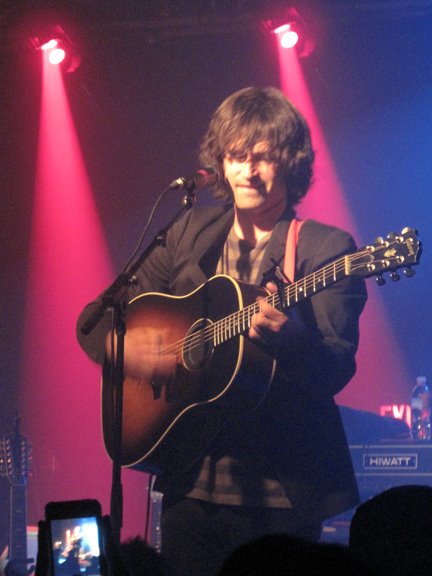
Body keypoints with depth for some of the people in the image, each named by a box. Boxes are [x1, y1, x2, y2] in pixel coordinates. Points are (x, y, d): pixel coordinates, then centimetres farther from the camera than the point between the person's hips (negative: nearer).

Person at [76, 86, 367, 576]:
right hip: (191, 482, 4)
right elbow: (94, 319, 12)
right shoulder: (191, 235, 9)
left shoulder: (324, 248, -4)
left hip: (282, 492, -3)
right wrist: (125, 347, -11)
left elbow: (336, 370, -14)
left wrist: (288, 337, -35)